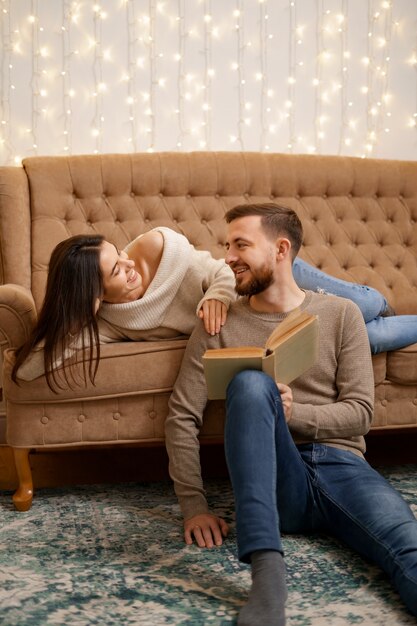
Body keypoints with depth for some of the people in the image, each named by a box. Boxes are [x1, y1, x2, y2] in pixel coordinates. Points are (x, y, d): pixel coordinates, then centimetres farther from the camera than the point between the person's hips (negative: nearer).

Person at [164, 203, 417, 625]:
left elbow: (360, 411, 4)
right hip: (275, 478, 0)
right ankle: (267, 573, -41)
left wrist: (292, 413, -14)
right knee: (251, 382, -32)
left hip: (341, 465, 1)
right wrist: (194, 505, -5)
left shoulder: (341, 314, 10)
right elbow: (182, 417, 5)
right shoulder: (220, 324, 10)